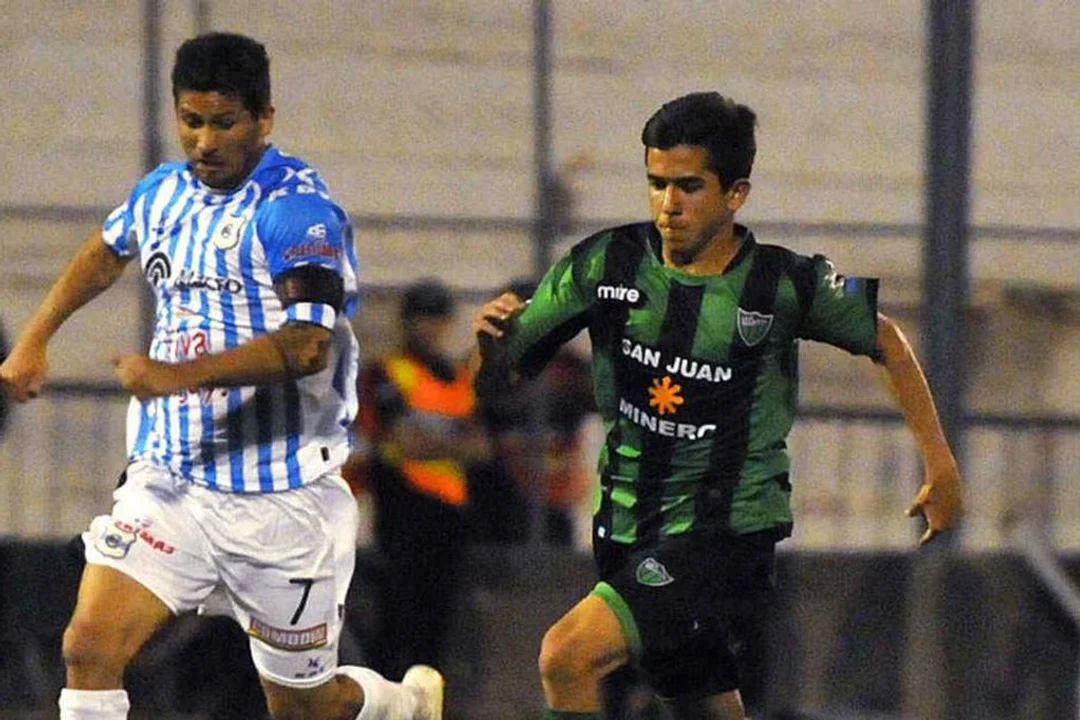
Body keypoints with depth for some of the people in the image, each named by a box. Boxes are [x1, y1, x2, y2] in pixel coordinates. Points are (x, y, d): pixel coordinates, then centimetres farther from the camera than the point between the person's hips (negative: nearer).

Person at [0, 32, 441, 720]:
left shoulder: (295, 208, -15)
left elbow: (307, 346, -28)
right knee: (89, 649, -15)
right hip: (169, 483, 5)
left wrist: (177, 376, -36)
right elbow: (106, 251, 32)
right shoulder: (165, 191, 8)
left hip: (280, 502, -5)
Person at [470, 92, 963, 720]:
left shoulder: (785, 285, -10)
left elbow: (885, 340, 9)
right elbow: (498, 379, 0)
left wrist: (941, 466, 9)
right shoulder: (607, 264, -4)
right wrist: (491, 341, -24)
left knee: (568, 657, -24)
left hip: (730, 532, -5)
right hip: (627, 528, 5)